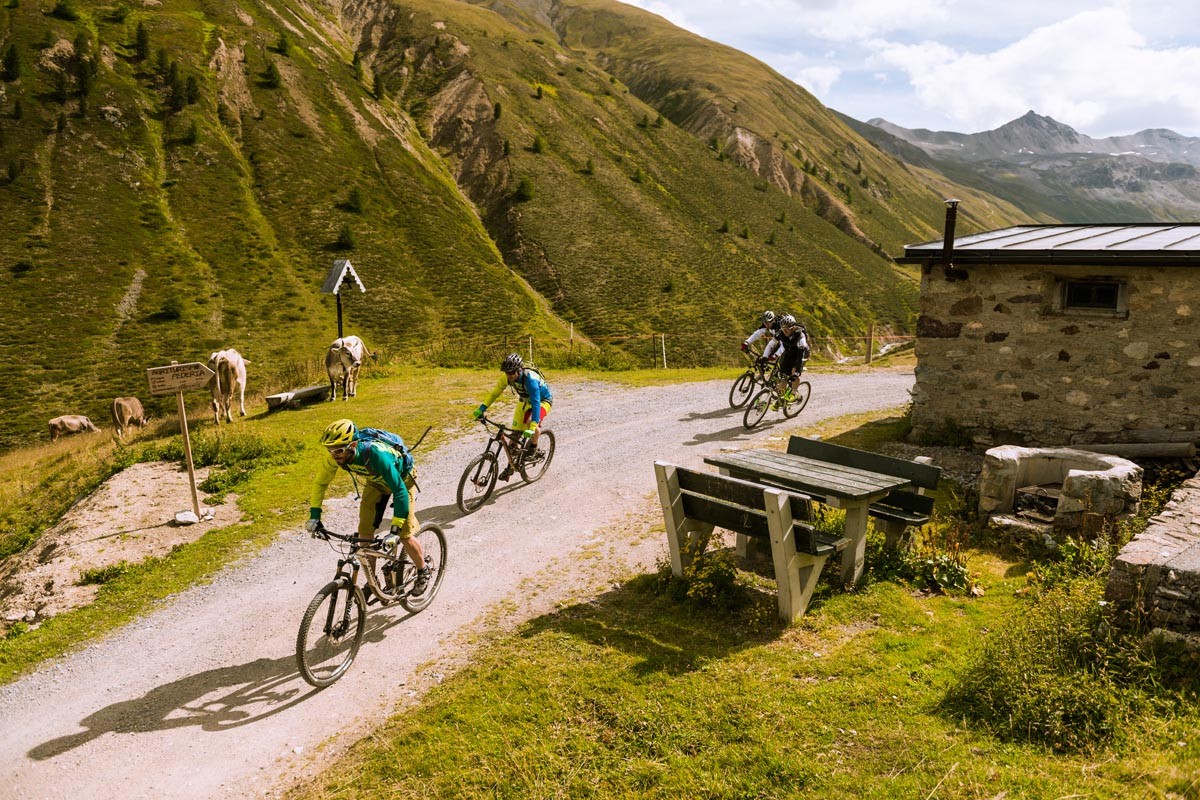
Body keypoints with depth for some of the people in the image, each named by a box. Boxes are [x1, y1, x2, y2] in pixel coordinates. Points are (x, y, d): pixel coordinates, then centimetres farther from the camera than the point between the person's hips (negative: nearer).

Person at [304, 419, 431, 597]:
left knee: (404, 535, -7)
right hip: (375, 481, 5)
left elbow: (400, 490, -43)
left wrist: (396, 528, -47)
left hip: (401, 478, -5)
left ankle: (423, 571, 20)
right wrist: (314, 515, -17)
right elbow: (320, 482, -9)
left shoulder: (375, 453, -44)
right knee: (365, 531, -3)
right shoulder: (334, 455, -28)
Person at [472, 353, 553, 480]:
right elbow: (495, 392, -12)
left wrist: (532, 428, -53)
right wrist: (481, 409, -21)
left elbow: (536, 404, -44)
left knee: (532, 422, -35)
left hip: (542, 400, -6)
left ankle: (533, 447, -5)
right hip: (525, 401, 6)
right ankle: (510, 467, 16)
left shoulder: (530, 378, -40)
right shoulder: (507, 377, -23)